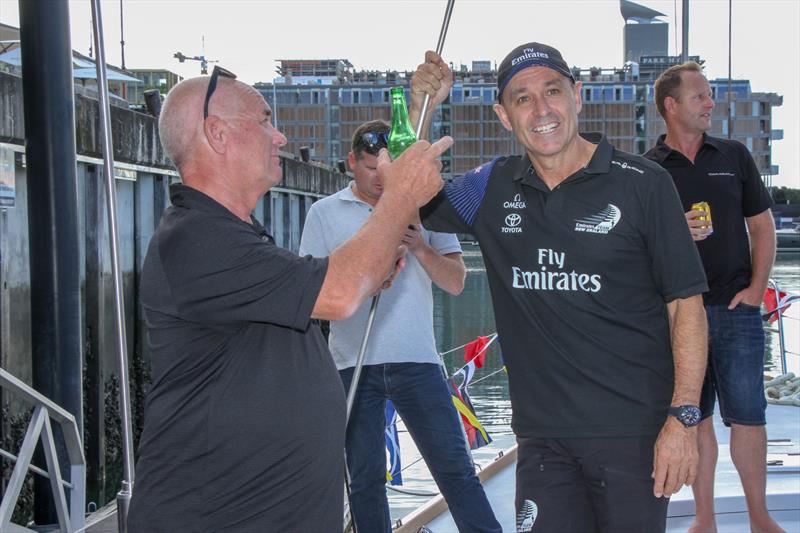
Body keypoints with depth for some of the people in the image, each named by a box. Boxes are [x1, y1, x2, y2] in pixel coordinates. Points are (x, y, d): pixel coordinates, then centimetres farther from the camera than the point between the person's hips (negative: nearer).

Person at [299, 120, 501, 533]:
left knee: (454, 467, -1)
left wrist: (421, 249, -15)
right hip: (354, 363, 0)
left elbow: (455, 283, 3)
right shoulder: (325, 213, 6)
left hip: (417, 359, 0)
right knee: (365, 478, 8)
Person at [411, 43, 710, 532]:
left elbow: (686, 304, -5)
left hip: (634, 432, -3)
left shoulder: (644, 184, -5)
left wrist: (684, 418, -12)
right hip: (543, 435, 3)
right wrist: (421, 108, 0)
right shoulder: (493, 189, 7)